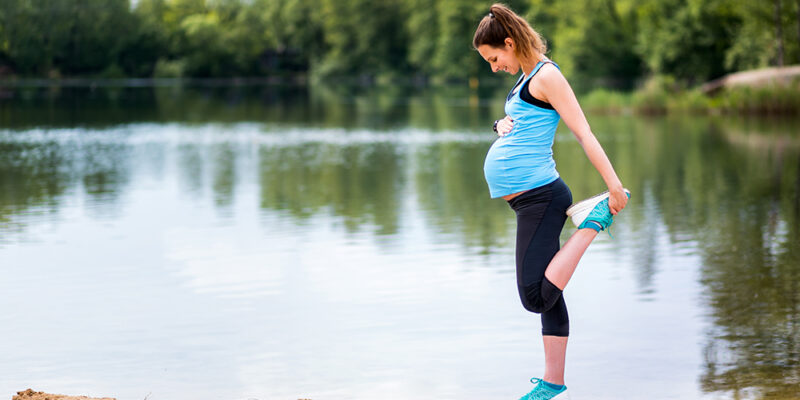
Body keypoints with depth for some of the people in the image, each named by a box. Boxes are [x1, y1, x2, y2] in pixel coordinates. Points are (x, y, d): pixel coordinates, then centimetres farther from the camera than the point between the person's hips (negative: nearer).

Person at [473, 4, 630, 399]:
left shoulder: (546, 76, -10)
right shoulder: (526, 78, 19)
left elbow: (583, 132, -15)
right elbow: (513, 123, 29)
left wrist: (614, 185, -21)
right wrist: (501, 124, 4)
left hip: (539, 196, -10)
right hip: (530, 199, 10)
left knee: (536, 296, -17)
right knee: (546, 296, 11)